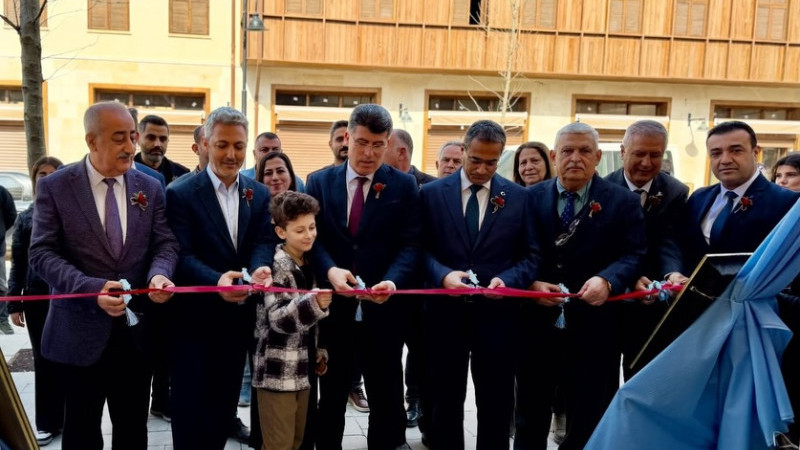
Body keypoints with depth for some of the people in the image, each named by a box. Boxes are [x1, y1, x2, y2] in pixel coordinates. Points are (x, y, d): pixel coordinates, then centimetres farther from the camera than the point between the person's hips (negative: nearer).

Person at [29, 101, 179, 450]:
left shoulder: (150, 187, 4)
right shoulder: (54, 186, -6)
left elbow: (165, 244, 1)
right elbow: (42, 253, -11)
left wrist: (158, 275, -22)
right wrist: (92, 289, -26)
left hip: (136, 330, 3)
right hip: (80, 330, -2)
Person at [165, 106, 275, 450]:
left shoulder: (260, 194, 6)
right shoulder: (181, 193, -9)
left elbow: (263, 242, -3)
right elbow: (182, 254, -17)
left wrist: (259, 268, -27)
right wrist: (216, 281, -36)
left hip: (238, 318, 5)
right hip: (194, 319, -4)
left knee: (224, 408, 18)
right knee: (191, 411, 4)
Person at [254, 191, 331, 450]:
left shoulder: (308, 264, 10)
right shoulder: (277, 266, -14)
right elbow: (278, 318, -25)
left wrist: (319, 351, 15)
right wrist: (314, 304, -39)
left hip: (301, 370, 8)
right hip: (277, 373, -8)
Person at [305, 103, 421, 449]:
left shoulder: (404, 186, 1)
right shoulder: (319, 182, 5)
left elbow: (410, 244, -6)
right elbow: (313, 238, -2)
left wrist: (392, 281, -25)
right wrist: (330, 270, -22)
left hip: (382, 309, -1)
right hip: (332, 307, 1)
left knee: (387, 399, 13)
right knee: (330, 398, 17)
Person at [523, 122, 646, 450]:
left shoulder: (623, 201, 0)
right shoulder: (530, 198, 4)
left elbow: (633, 256, -7)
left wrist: (606, 280, -26)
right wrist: (530, 284, -18)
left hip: (593, 325, -1)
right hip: (537, 321, 1)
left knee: (588, 417, 13)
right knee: (530, 411, 16)